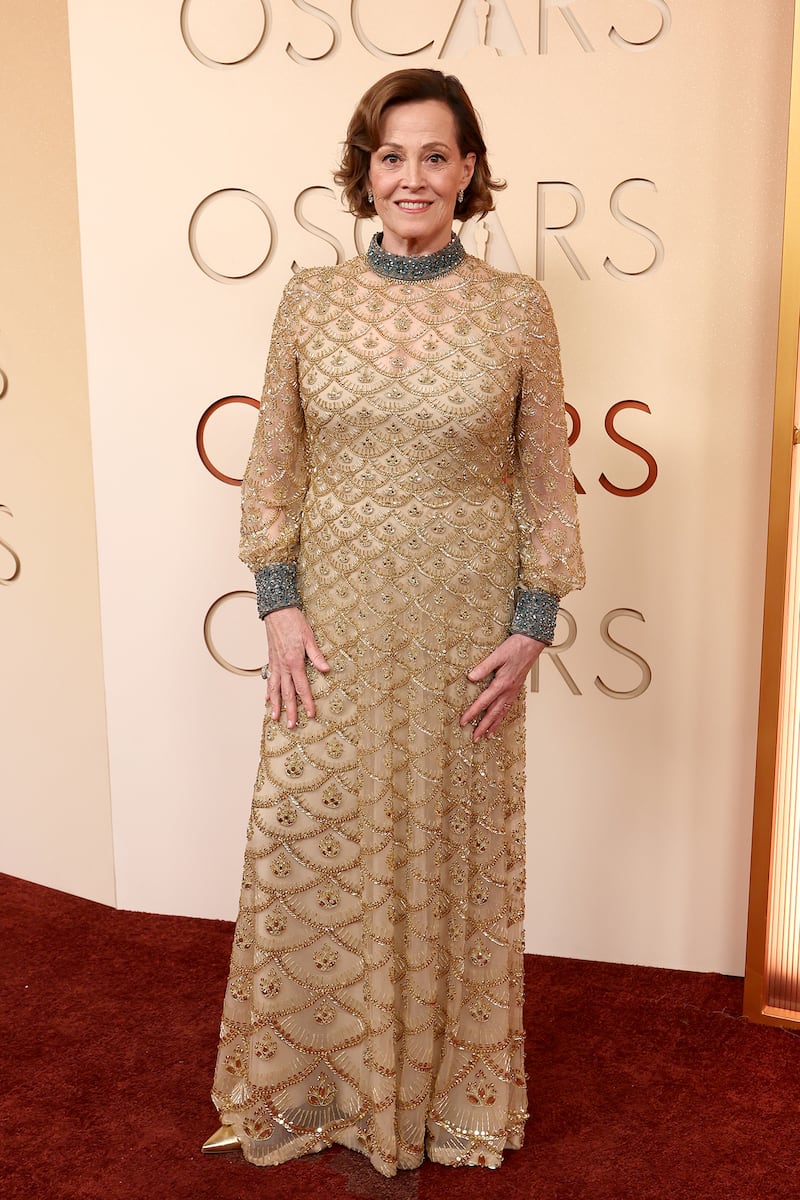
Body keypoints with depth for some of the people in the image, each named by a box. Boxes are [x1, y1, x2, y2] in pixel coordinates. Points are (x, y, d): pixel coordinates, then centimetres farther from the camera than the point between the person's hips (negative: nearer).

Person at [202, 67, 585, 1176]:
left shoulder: (517, 310, -3)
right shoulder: (310, 303, 1)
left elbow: (546, 481, 1)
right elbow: (272, 469, 5)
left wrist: (532, 627, -4)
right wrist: (279, 604, -3)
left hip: (463, 626, -1)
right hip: (333, 618, 2)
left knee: (448, 850, 10)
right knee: (308, 844, 8)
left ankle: (437, 1094, 35)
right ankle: (315, 1080, 34)